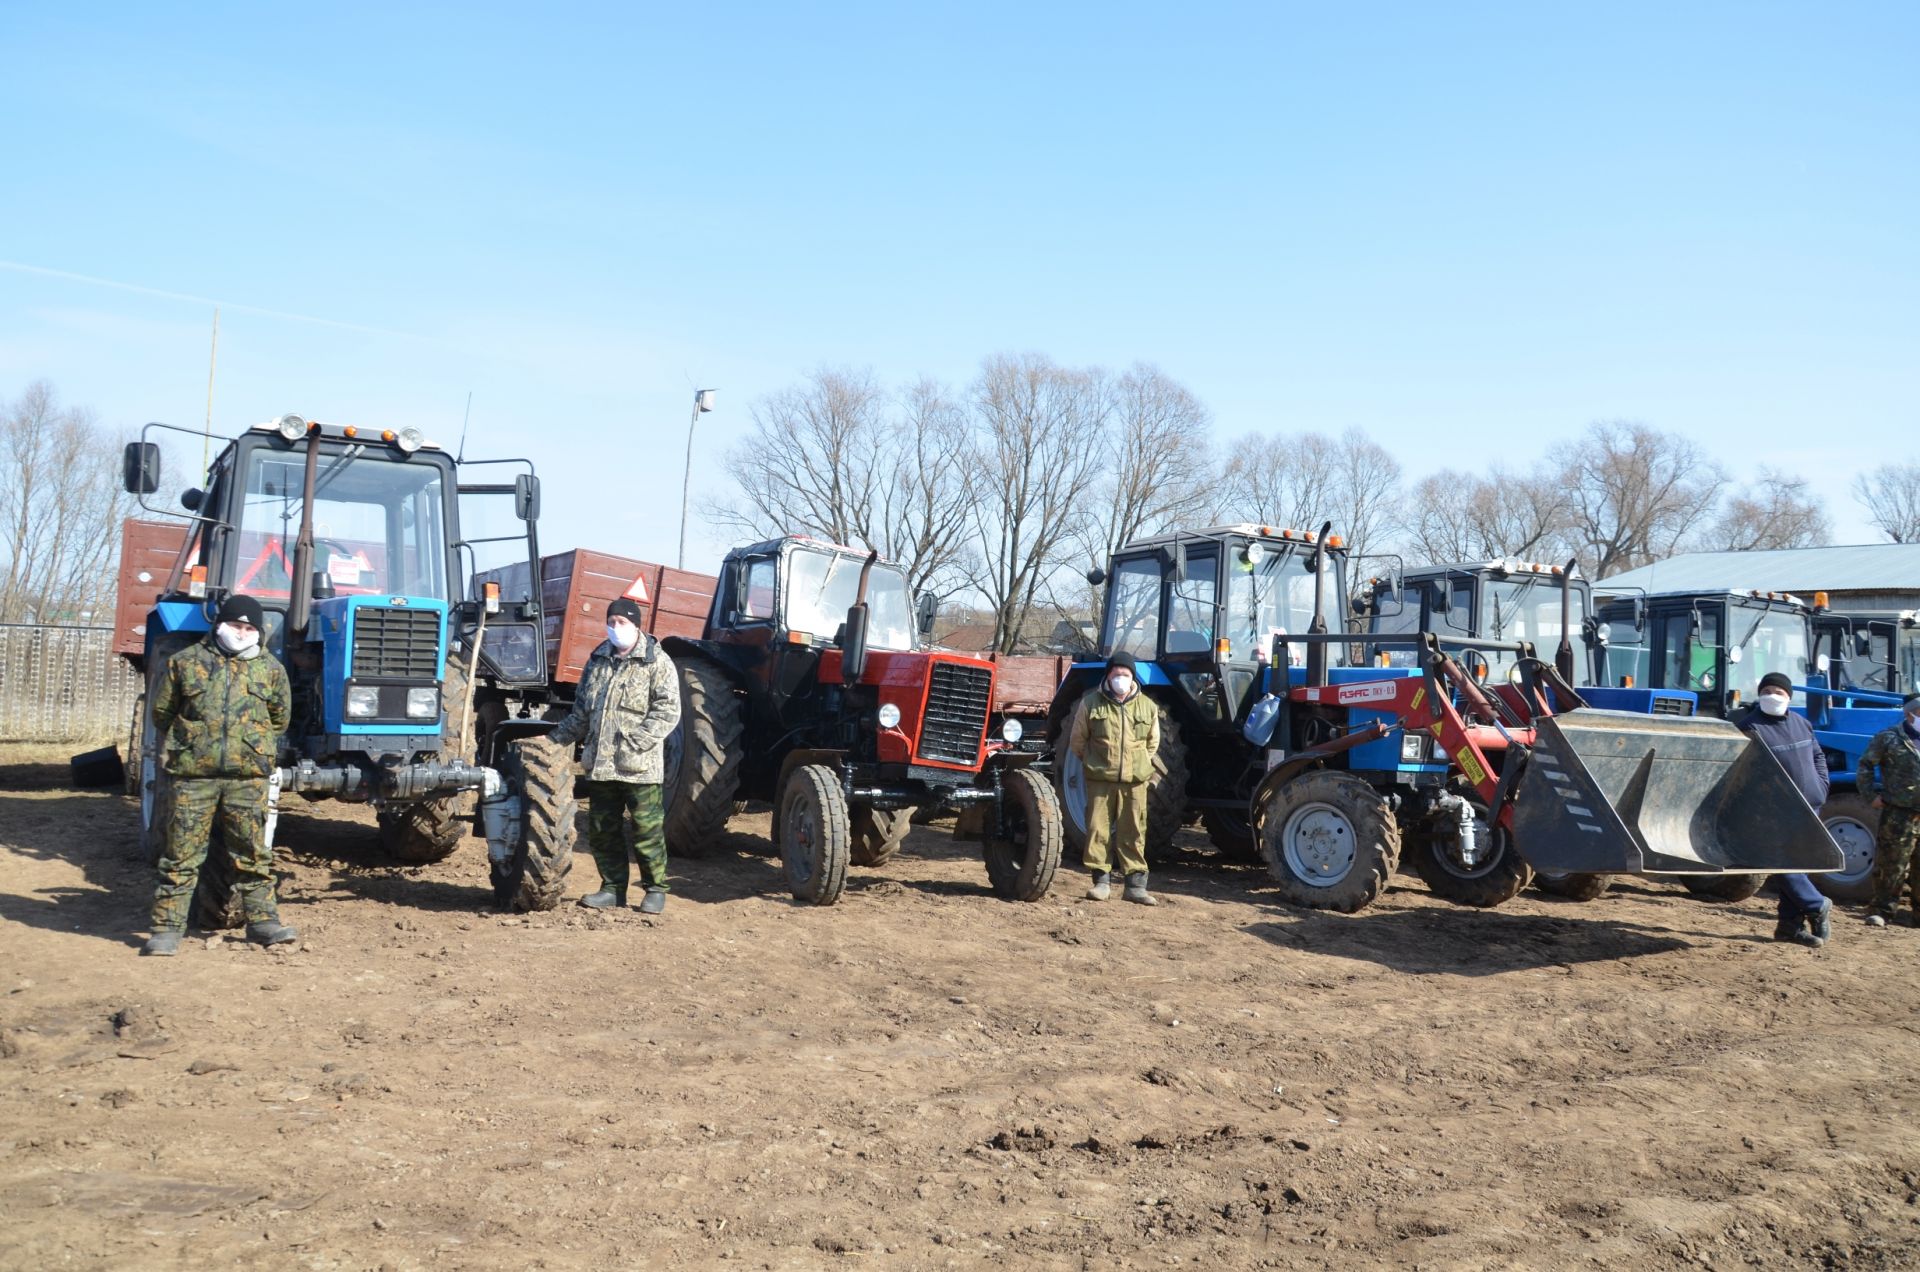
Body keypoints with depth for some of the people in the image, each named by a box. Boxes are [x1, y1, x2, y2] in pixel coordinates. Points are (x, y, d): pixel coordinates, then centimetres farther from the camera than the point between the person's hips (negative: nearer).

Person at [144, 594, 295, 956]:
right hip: (193, 774, -1)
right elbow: (161, 712, 15)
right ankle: (168, 927, 9)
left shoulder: (270, 669, 8)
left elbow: (280, 719, 19)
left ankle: (262, 919, 17)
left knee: (252, 852, 8)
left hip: (248, 776, 1)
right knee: (182, 854, 2)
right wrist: (172, 749, 19)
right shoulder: (186, 661, 4)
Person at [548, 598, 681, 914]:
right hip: (600, 765, 6)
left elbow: (668, 711, -12)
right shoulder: (598, 660, 15)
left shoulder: (657, 662, -5)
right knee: (602, 831, 11)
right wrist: (557, 738, 12)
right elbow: (582, 710, 23)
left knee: (646, 829, -1)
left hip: (639, 766, -6)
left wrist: (634, 743, -19)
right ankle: (613, 888, 23)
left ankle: (655, 889, 13)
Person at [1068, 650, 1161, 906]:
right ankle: (1101, 880, 9)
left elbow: (1153, 743, 18)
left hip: (1134, 781, 1)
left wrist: (1140, 765, 13)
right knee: (1098, 830, -1)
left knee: (1133, 833, 4)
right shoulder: (1091, 703, -1)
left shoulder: (1147, 707, 5)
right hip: (1100, 780, -1)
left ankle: (1136, 884, 10)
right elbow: (1077, 740, 9)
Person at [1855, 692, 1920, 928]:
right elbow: (1865, 765, 3)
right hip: (1898, 814, -4)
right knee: (1891, 865, -2)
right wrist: (1870, 794, -2)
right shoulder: (1888, 738, -3)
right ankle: (1880, 910, 6)